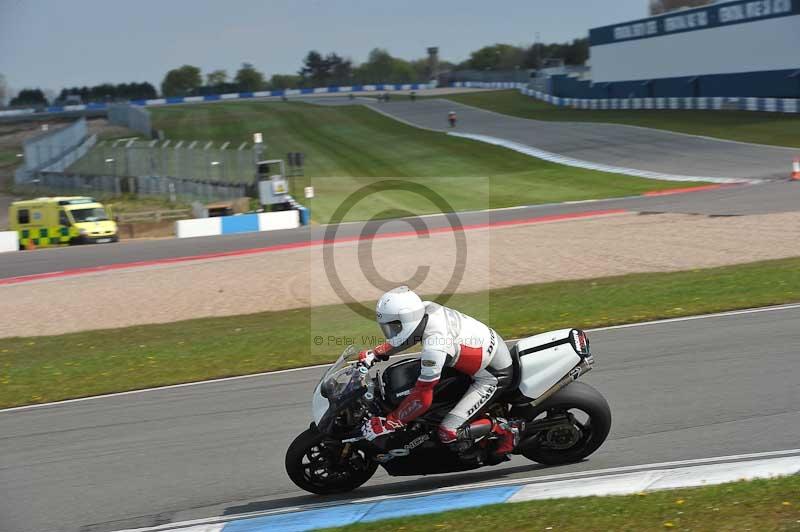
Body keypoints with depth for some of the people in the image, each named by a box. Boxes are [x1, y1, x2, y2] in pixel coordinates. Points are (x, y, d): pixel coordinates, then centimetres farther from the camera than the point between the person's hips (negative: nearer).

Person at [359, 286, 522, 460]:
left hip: (493, 377, -9)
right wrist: (374, 354, 10)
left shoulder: (433, 347, -33)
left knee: (449, 434, -16)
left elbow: (422, 399, -27)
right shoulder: (426, 308, -9)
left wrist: (389, 424, -19)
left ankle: (504, 430, -2)